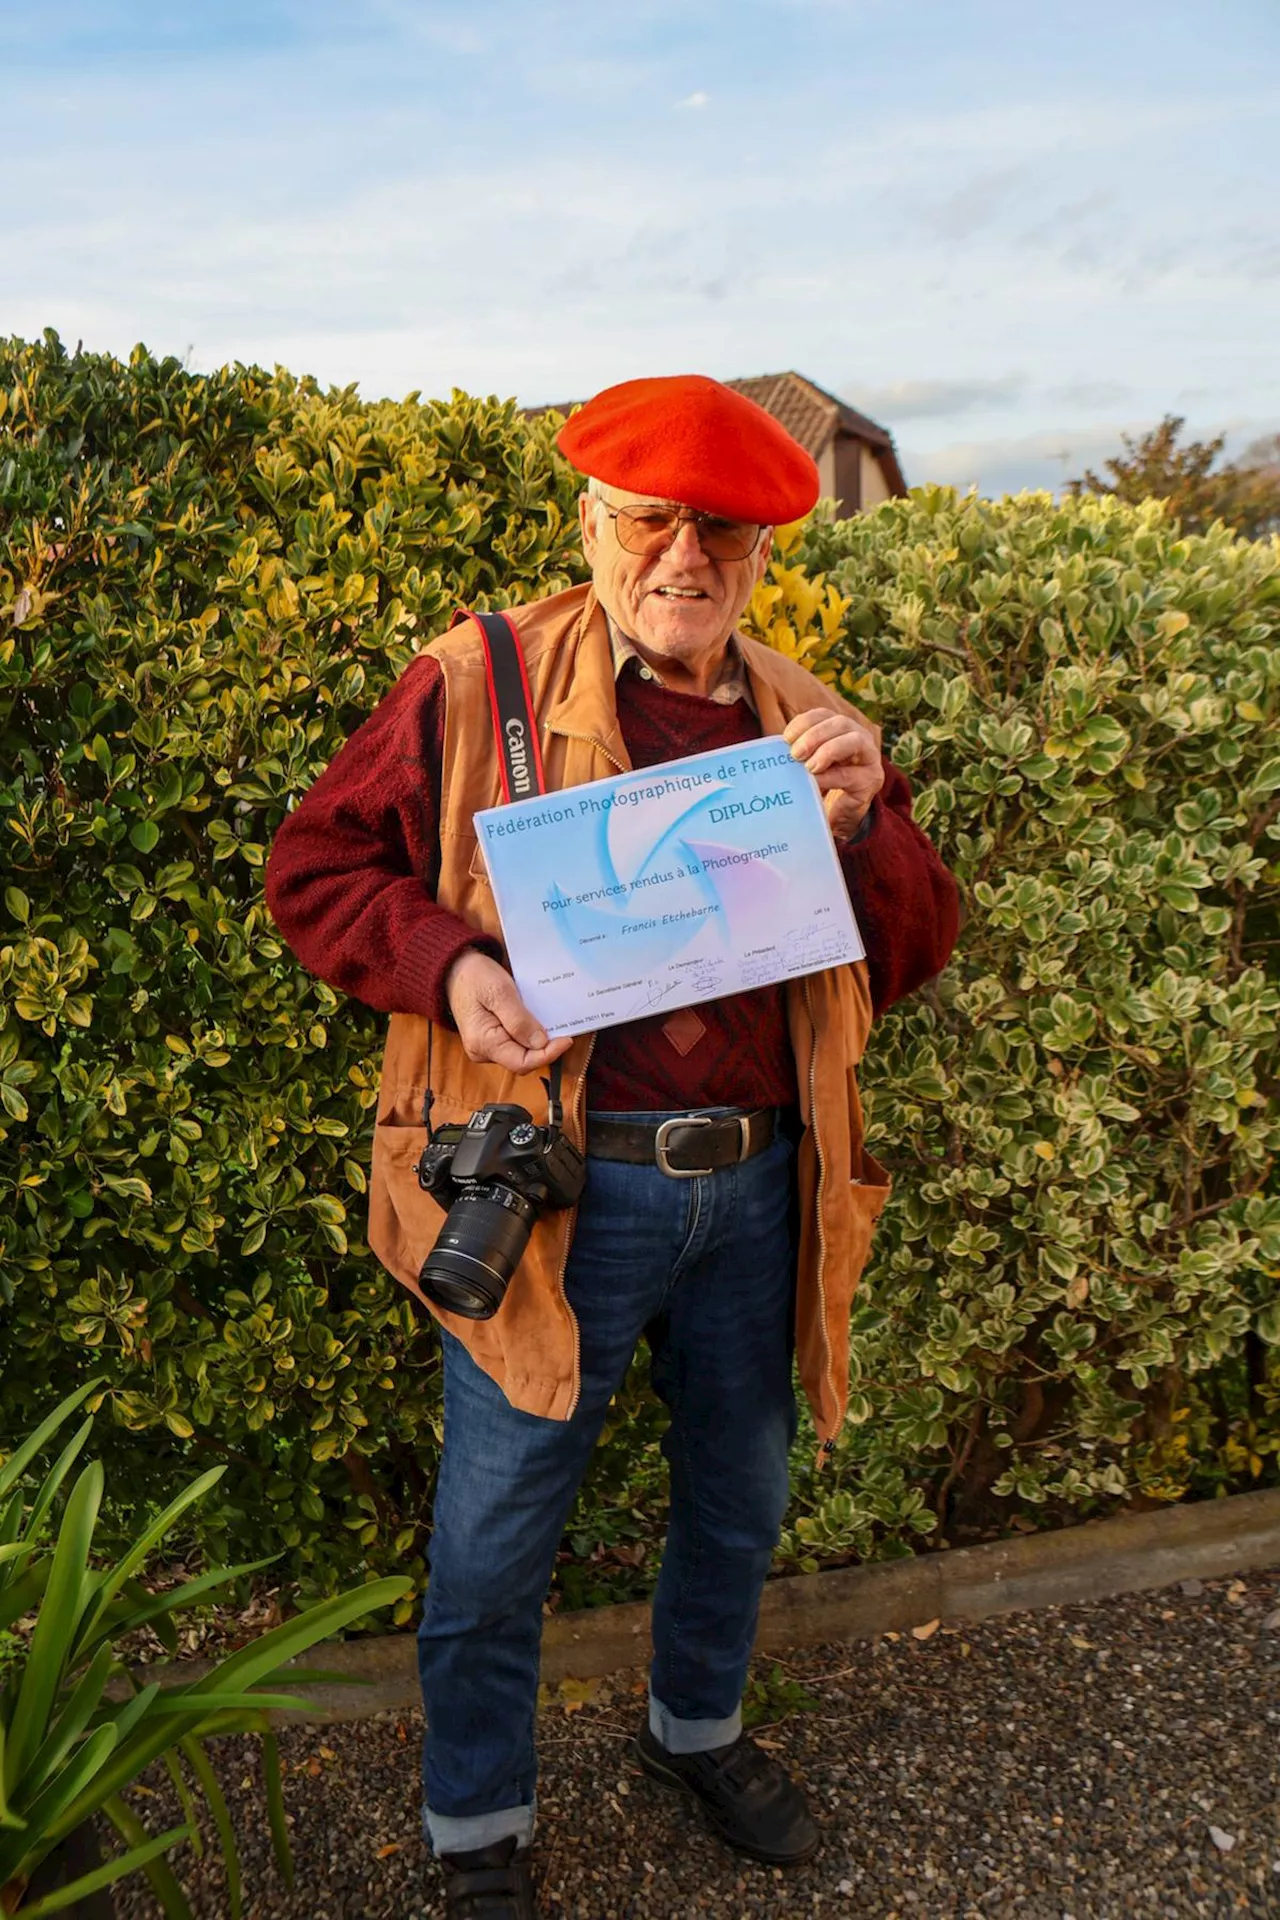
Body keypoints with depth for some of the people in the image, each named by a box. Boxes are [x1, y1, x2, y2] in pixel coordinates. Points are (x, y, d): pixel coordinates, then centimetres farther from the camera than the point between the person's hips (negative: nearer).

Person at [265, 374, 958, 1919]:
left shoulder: (803, 719, 7)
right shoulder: (476, 686, -5)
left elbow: (910, 953, 7)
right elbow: (317, 866, -1)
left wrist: (858, 828, -13)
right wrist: (444, 964, -18)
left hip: (758, 1184, 5)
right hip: (560, 1188, -4)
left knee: (740, 1496, 23)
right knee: (496, 1532, 9)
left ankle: (696, 1727, 53)